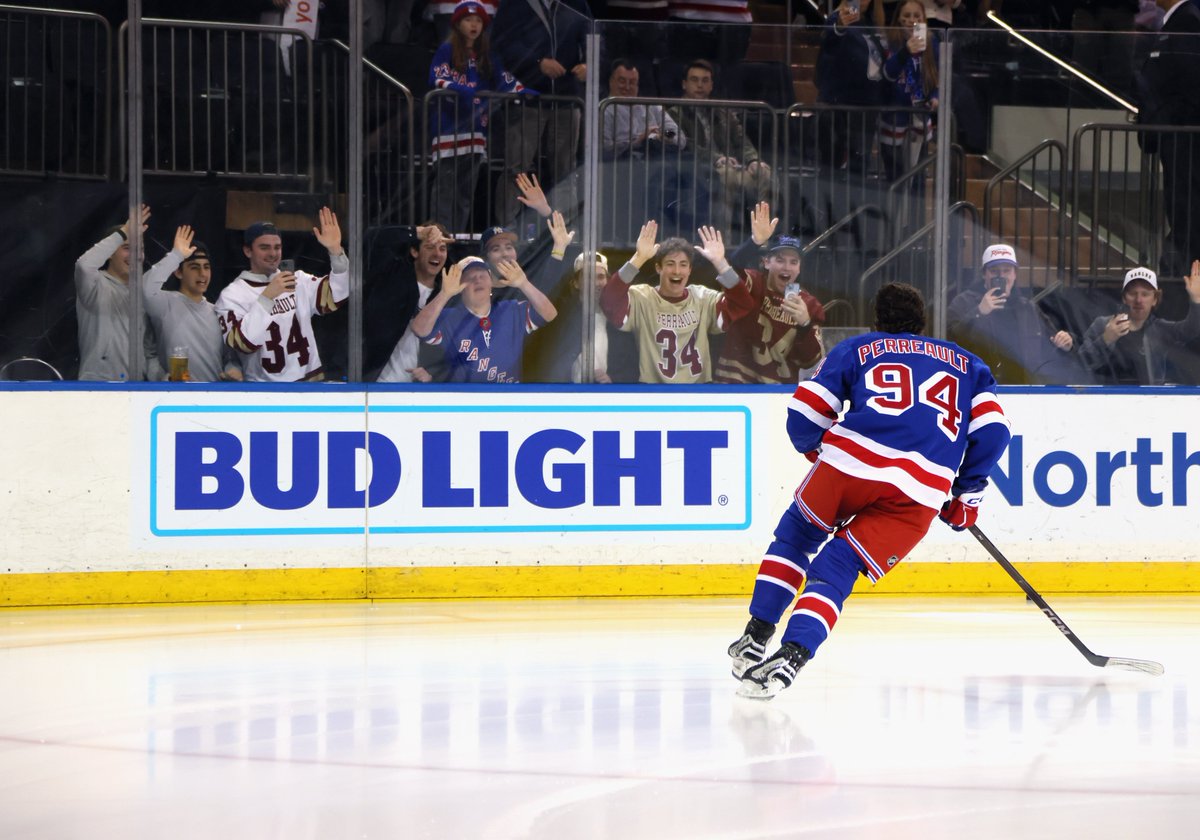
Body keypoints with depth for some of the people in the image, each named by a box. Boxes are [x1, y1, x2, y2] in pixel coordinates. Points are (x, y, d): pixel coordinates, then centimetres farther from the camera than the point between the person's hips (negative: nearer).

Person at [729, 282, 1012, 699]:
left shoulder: (856, 349, 24)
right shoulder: (966, 364, 29)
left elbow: (804, 414, 14)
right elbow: (992, 430, 16)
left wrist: (818, 452, 34)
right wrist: (967, 494, 26)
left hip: (849, 461, -1)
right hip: (921, 493, 1)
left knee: (796, 536, 27)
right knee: (833, 571, 6)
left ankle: (756, 636, 18)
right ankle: (790, 657, -18)